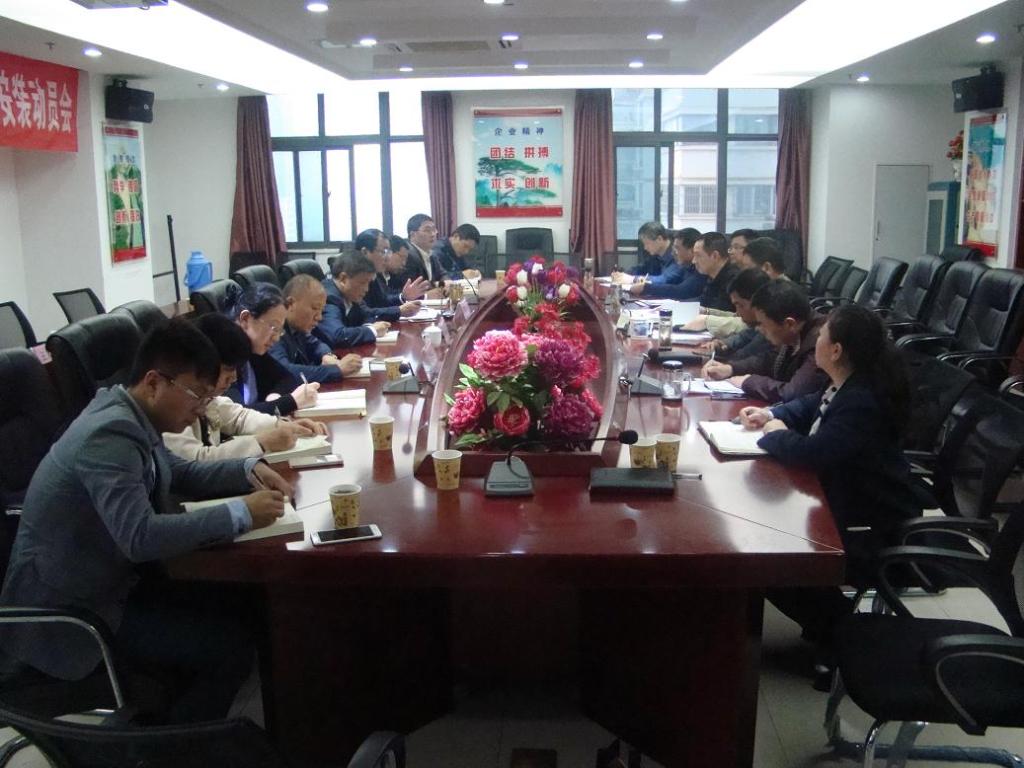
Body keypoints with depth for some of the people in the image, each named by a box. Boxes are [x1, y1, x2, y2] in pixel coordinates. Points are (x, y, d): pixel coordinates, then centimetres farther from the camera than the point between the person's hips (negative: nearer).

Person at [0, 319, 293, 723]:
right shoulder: (111, 433, -27)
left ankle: (164, 726, 20)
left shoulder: (128, 414, 2)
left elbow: (180, 473, 18)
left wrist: (249, 469, 1)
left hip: (107, 579, 10)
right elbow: (141, 537, -36)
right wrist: (240, 513, -29)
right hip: (66, 612, -10)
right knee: (231, 646, -15)